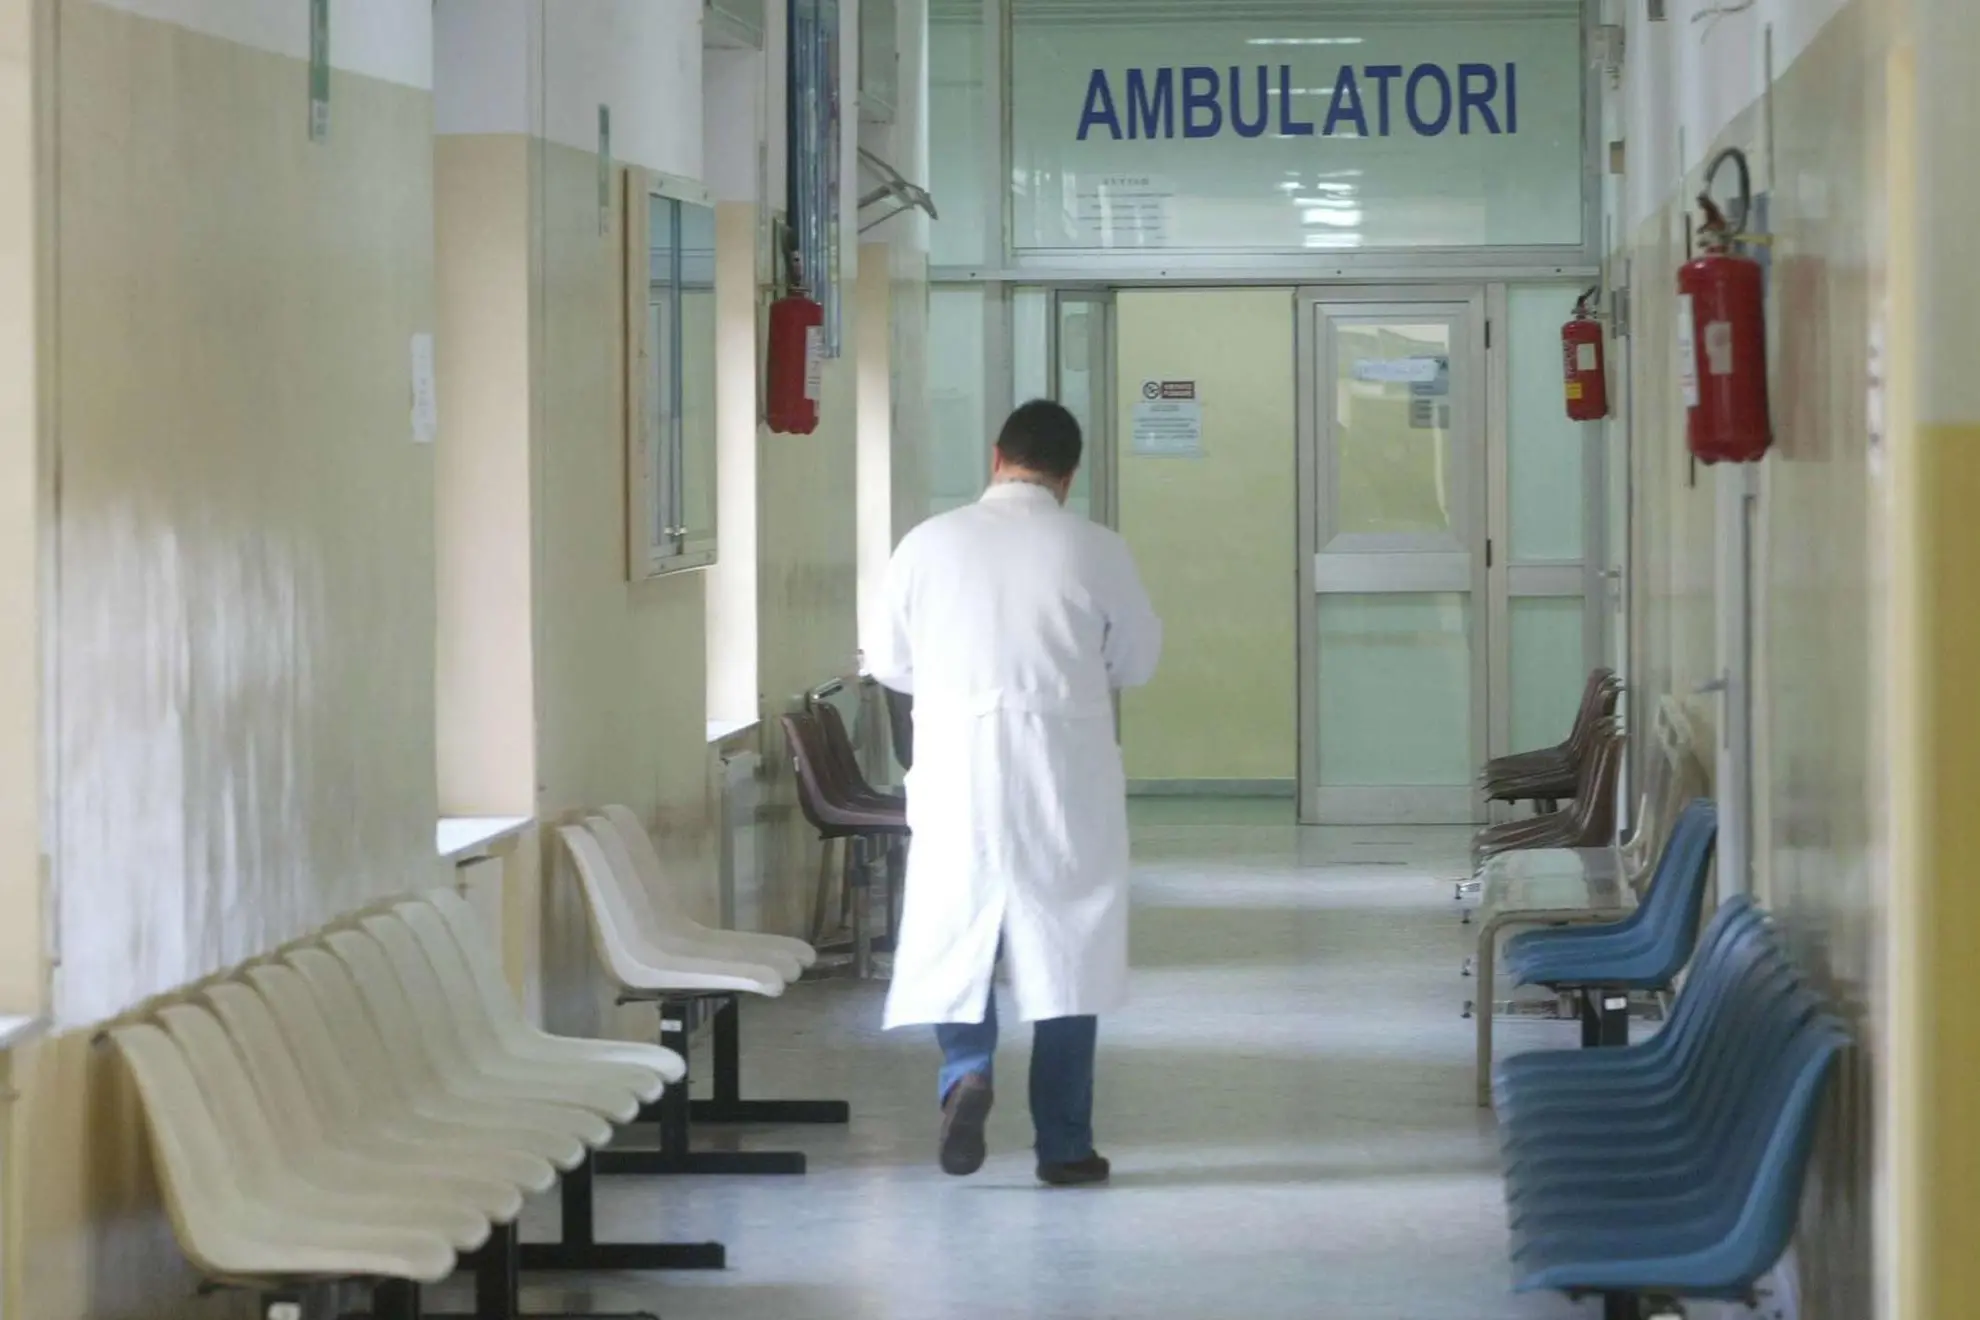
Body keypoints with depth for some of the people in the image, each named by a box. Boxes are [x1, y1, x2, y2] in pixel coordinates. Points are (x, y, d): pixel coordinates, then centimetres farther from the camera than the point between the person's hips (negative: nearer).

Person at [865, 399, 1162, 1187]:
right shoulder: (1097, 552, -6)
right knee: (1063, 946, 7)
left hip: (957, 774, 1)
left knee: (956, 935, 14)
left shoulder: (929, 544, -3)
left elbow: (890, 664, 6)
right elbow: (1139, 662, 5)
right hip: (1065, 776, -1)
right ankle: (1064, 1144, 10)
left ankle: (966, 1068, -12)